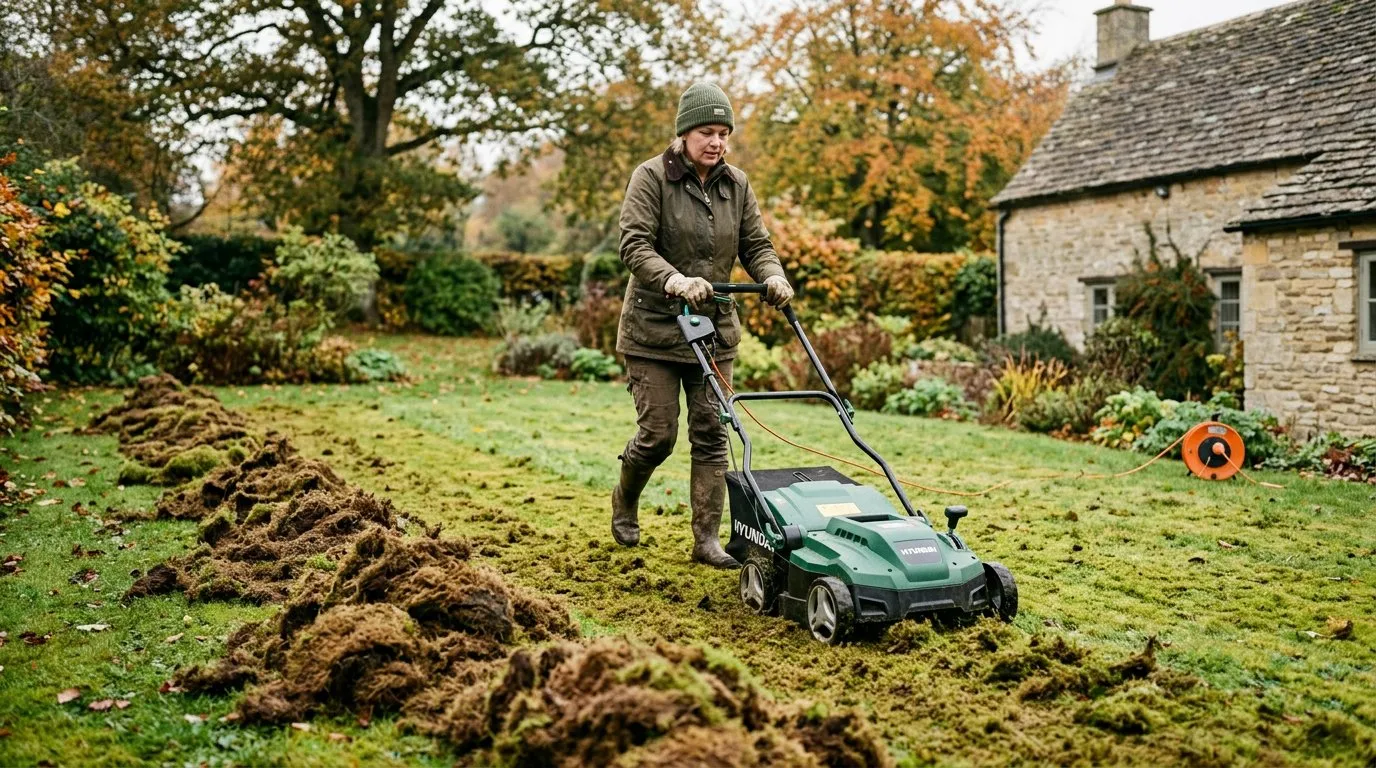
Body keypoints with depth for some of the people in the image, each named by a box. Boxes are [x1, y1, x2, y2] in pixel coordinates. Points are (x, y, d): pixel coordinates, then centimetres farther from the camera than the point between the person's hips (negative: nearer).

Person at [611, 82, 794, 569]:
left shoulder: (736, 185, 8)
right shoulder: (652, 177, -8)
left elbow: (755, 245, 9)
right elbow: (635, 245, -17)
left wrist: (773, 277, -13)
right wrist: (674, 279, -35)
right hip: (655, 327, -4)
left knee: (712, 432, 0)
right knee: (658, 433, -3)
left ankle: (706, 538, 7)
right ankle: (625, 502, 28)